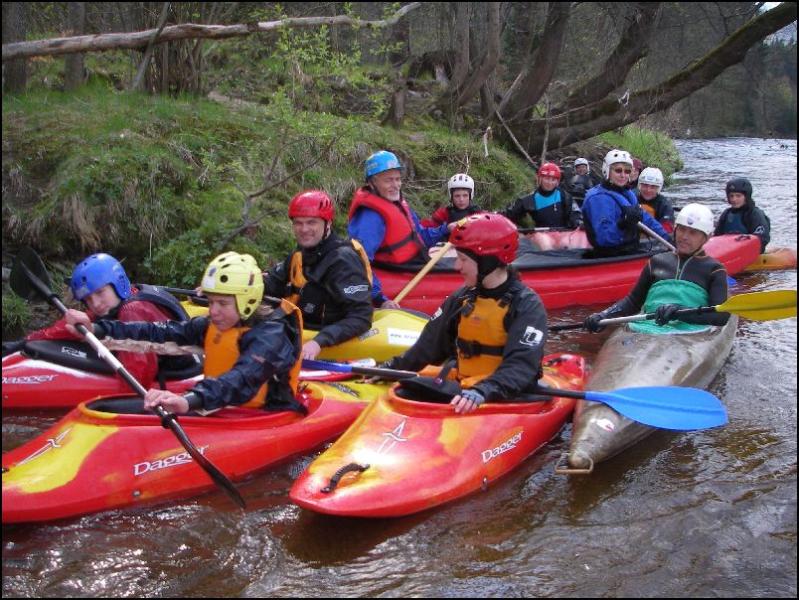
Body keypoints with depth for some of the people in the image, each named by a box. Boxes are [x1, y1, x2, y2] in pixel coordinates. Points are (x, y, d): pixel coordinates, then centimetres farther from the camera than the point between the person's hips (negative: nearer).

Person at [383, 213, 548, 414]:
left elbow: (522, 365, -21)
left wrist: (483, 392, -36)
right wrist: (393, 369, 12)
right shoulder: (462, 298, 10)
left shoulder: (527, 305, -10)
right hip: (463, 392, 6)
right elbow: (431, 344, 19)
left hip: (509, 398, -6)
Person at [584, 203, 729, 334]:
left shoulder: (713, 269, 13)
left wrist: (681, 312, -17)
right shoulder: (657, 261, 25)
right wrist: (604, 316, 10)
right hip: (647, 326, 3)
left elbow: (722, 315, -1)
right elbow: (633, 301, 29)